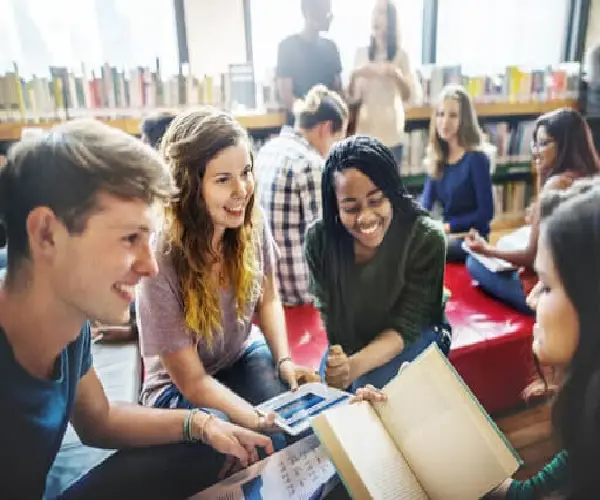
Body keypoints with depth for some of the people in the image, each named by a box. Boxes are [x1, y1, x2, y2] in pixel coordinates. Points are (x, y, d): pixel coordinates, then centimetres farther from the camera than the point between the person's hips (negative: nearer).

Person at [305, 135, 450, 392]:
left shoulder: (426, 238, -27)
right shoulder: (319, 238, -20)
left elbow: (406, 326, -25)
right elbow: (329, 315, -12)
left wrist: (355, 366, -42)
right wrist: (340, 364, -29)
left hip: (413, 338, -2)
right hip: (350, 341, 2)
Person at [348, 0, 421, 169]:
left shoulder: (401, 55, 1)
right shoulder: (361, 53, 6)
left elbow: (411, 96, -3)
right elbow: (353, 97, 5)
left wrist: (396, 75, -18)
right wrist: (354, 76, -13)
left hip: (390, 133, -2)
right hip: (365, 131, 2)